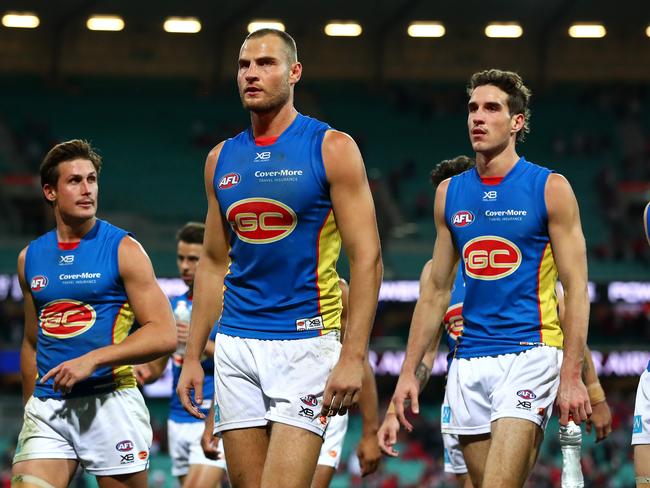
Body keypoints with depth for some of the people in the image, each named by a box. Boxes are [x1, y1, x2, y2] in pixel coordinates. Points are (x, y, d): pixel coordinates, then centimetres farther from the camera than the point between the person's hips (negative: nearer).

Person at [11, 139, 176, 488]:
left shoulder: (122, 250, -2)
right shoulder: (30, 257, 13)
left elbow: (164, 335, -8)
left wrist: (93, 359, -17)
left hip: (110, 403, -4)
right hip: (46, 407, 4)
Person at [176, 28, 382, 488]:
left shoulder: (331, 148, -4)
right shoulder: (222, 159, 12)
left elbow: (367, 259, -8)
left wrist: (353, 356, -16)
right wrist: (193, 356, 13)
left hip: (307, 342, -5)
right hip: (235, 346, 5)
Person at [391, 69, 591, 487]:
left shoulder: (550, 189, -2)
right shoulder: (450, 193, 12)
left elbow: (576, 288, -4)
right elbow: (436, 291, 17)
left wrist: (572, 375, -12)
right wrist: (409, 371, 11)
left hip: (529, 355, -5)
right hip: (469, 360, 5)